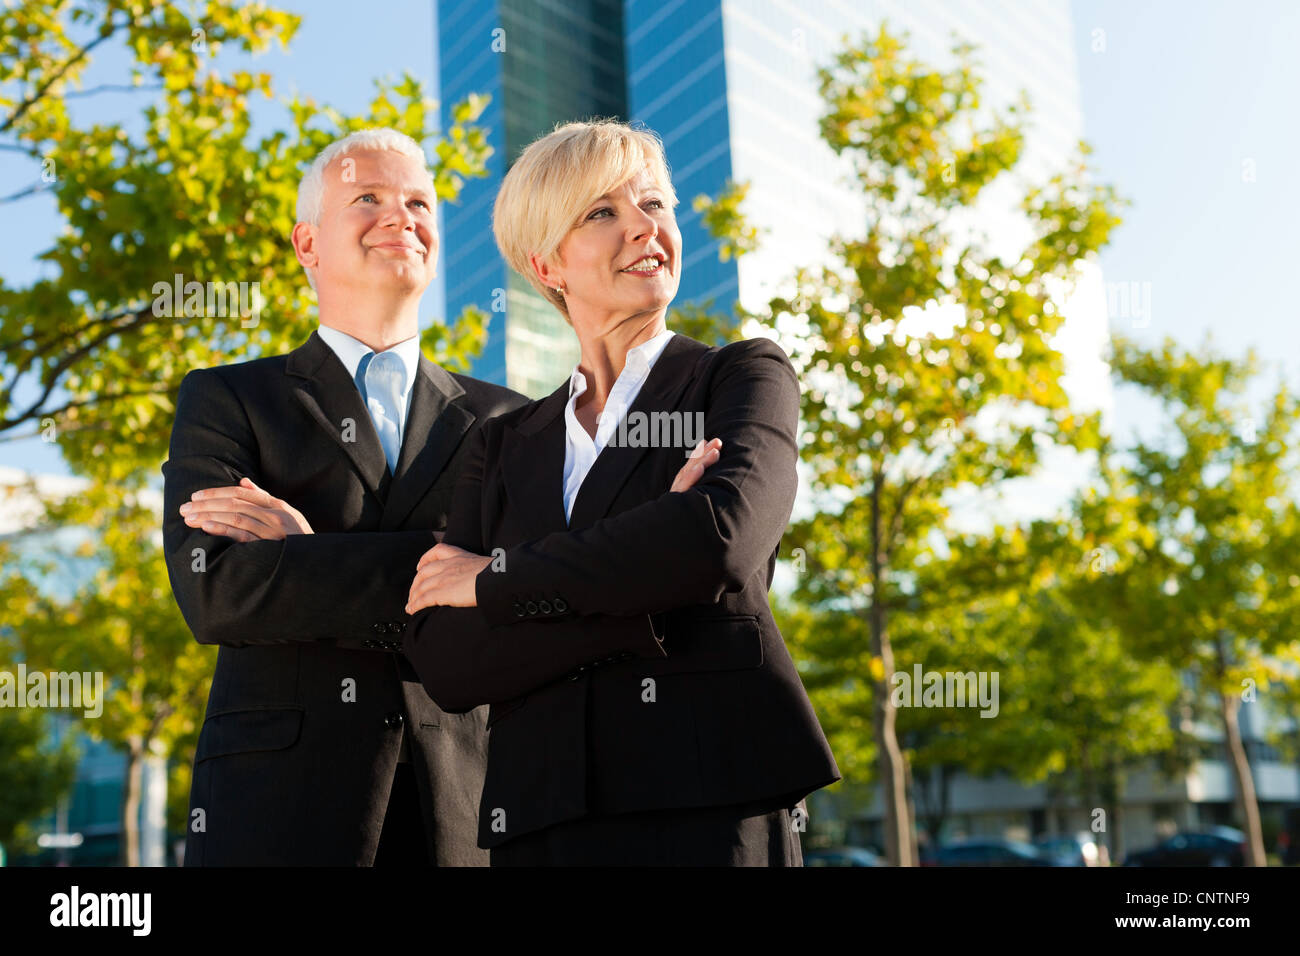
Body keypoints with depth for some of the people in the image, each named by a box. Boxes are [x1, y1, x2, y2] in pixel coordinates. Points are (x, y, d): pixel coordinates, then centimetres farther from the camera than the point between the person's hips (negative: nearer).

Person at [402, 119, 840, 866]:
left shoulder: (747, 376, 4)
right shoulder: (506, 446, 11)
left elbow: (720, 538, -17)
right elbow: (443, 664, -1)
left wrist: (496, 580, -7)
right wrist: (643, 605, -15)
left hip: (713, 805, -2)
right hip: (539, 820, 3)